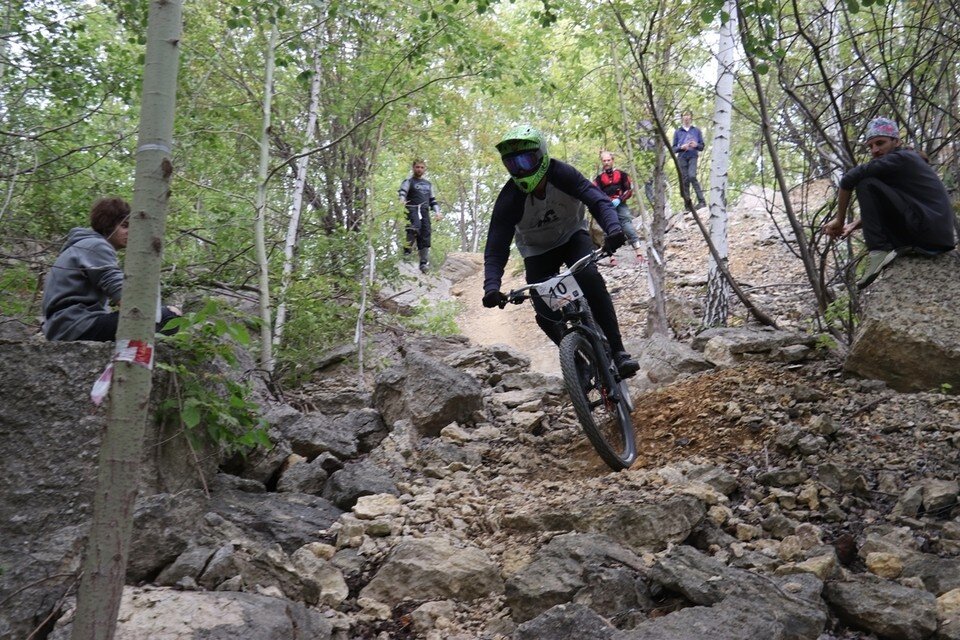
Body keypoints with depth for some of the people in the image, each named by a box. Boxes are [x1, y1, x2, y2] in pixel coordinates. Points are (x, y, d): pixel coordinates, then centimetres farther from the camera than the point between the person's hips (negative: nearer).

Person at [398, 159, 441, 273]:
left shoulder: (428, 184, 26)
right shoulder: (409, 181, 9)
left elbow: (432, 199, 30)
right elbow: (402, 191, -9)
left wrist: (437, 211, 14)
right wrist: (402, 200, -31)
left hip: (424, 211, 5)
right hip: (412, 209, -5)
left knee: (425, 235, -5)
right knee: (415, 226, -33)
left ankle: (424, 262, -4)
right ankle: (407, 249, -26)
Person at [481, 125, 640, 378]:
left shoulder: (562, 175, -28)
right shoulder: (509, 200, -28)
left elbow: (598, 200, -36)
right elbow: (496, 248, -30)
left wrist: (613, 227, -57)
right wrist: (491, 286, -47)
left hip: (572, 236, 0)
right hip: (537, 251, 1)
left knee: (590, 279, -29)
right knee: (545, 314, -12)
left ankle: (617, 350, -22)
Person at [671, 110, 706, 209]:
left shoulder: (696, 131, 14)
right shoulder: (677, 132, 14)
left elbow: (702, 147, 14)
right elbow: (674, 148, 12)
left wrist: (696, 145, -8)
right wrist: (681, 147, -8)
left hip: (693, 157, -2)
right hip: (682, 158, 2)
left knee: (692, 176, -23)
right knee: (684, 181, -4)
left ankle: (701, 201, -24)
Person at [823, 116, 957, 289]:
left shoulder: (900, 158, -5)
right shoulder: (909, 161, 23)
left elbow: (849, 179, -14)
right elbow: (880, 210, 25)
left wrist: (839, 220, -4)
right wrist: (855, 225, 12)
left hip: (928, 229, -10)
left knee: (867, 184, -10)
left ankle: (879, 252, -16)